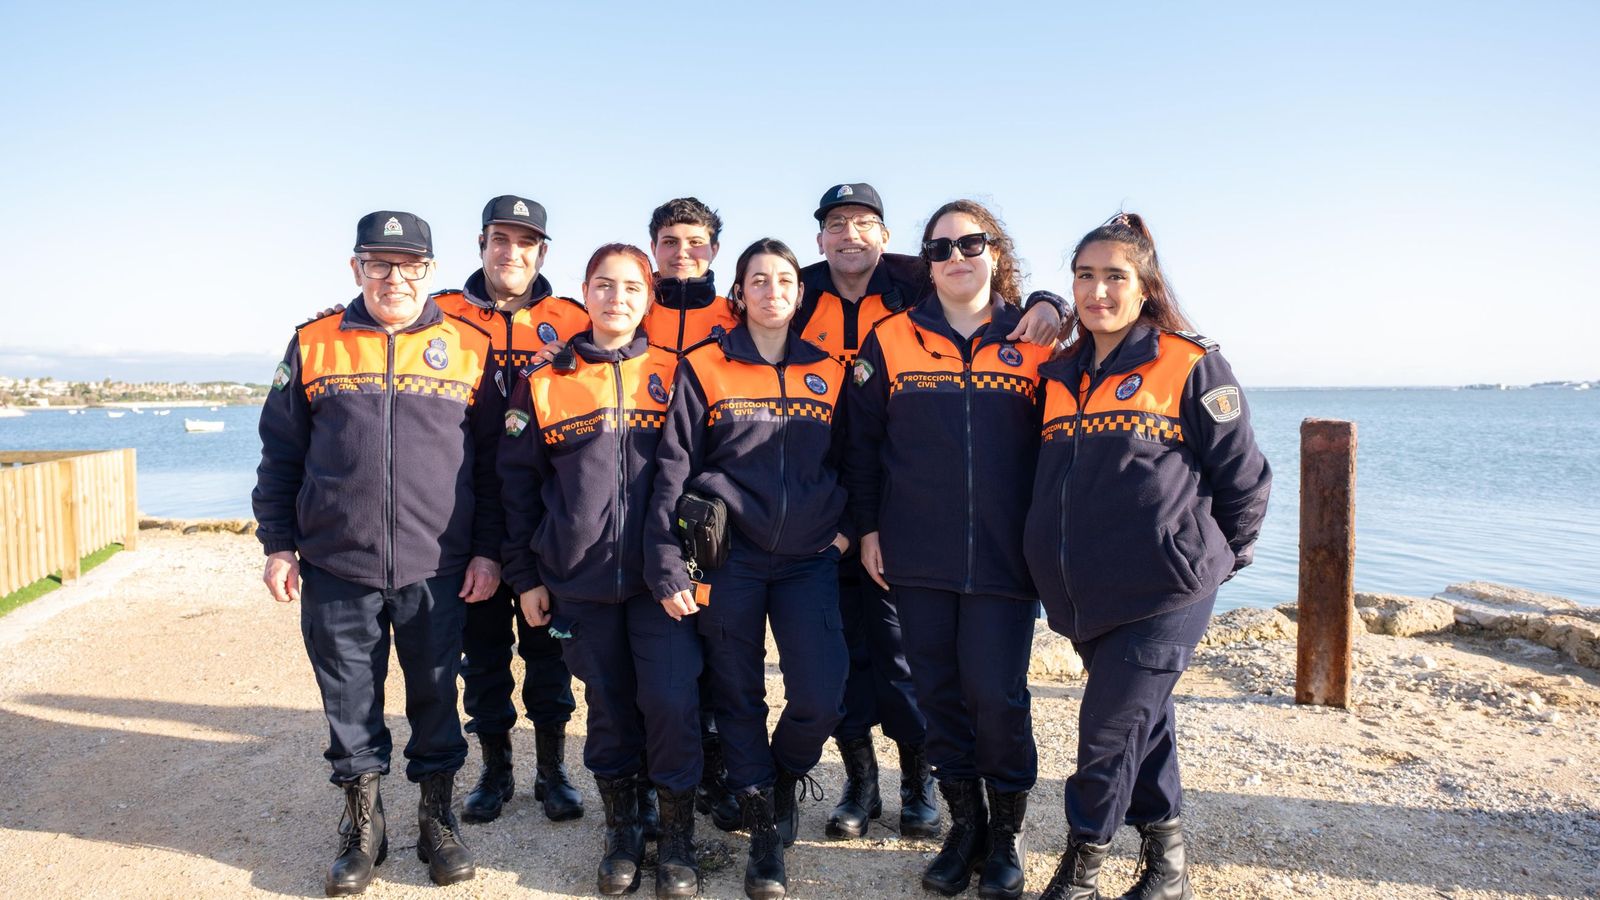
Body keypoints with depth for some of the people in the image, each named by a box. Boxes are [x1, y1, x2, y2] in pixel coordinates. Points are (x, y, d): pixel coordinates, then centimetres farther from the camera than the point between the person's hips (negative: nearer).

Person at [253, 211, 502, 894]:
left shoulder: (471, 347, 2)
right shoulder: (314, 345, 5)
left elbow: (494, 459, 4)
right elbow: (281, 455, 10)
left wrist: (488, 550, 0)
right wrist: (279, 545, 6)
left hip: (437, 570, -1)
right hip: (336, 568, 1)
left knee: (436, 698, 9)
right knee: (350, 702, 10)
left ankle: (437, 818, 27)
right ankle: (363, 826, 28)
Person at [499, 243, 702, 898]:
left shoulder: (671, 373, 4)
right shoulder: (545, 382, 5)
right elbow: (518, 483, 7)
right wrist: (524, 575, 5)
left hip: (660, 576, -1)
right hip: (578, 579, 1)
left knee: (671, 701, -6)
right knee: (608, 704, 9)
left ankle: (677, 836, 14)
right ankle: (621, 830, 28)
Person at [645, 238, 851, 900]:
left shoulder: (828, 372, 9)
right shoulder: (704, 368, 1)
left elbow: (851, 462, 17)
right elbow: (673, 468, -3)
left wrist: (847, 525, 3)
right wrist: (667, 562, -9)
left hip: (809, 558, 1)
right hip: (729, 555, -1)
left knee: (820, 698, -10)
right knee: (739, 697, 6)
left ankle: (784, 781, 24)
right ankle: (764, 833, 24)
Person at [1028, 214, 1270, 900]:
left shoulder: (1192, 366, -3)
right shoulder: (1059, 374, 13)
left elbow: (1243, 475, 1)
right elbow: (1047, 479, 22)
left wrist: (1218, 557, 7)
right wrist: (1062, 568, 16)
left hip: (1164, 590, -5)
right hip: (1083, 594, 5)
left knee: (1110, 726, -7)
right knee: (1141, 720, 15)